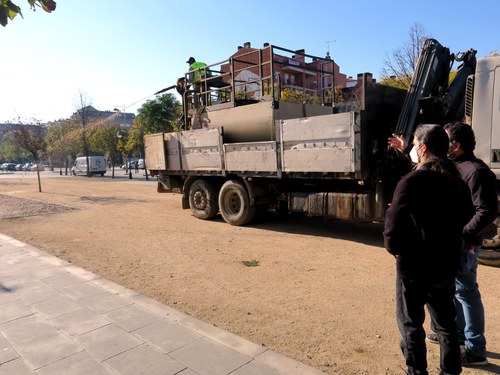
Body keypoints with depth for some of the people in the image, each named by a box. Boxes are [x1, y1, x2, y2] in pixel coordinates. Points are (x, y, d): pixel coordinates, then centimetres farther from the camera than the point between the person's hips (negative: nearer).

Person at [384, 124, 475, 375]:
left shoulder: (412, 181, -19)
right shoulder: (457, 181, 4)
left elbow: (393, 224, -24)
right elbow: (466, 217, 15)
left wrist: (394, 248, -6)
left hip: (414, 266, -7)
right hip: (447, 265, 7)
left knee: (410, 325, 9)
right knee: (446, 322, 21)